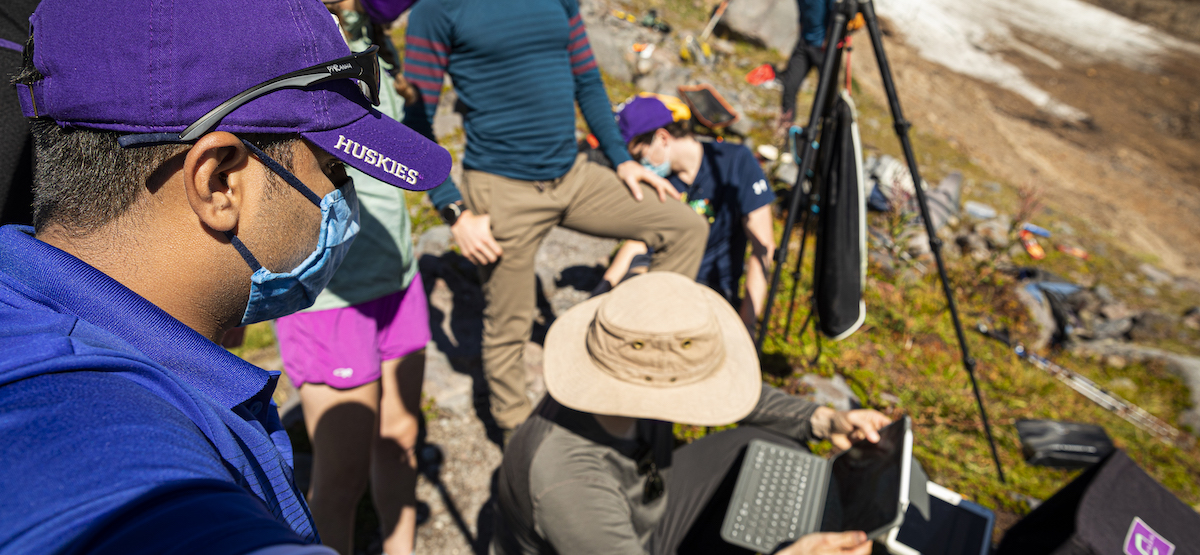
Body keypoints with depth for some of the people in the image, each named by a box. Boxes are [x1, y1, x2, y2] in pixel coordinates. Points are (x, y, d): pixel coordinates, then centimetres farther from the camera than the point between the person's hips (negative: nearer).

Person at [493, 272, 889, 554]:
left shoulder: (639, 363, -22)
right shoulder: (567, 478, -43)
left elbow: (718, 386, -3)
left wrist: (823, 420, -11)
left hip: (640, 519, 7)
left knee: (771, 447, -2)